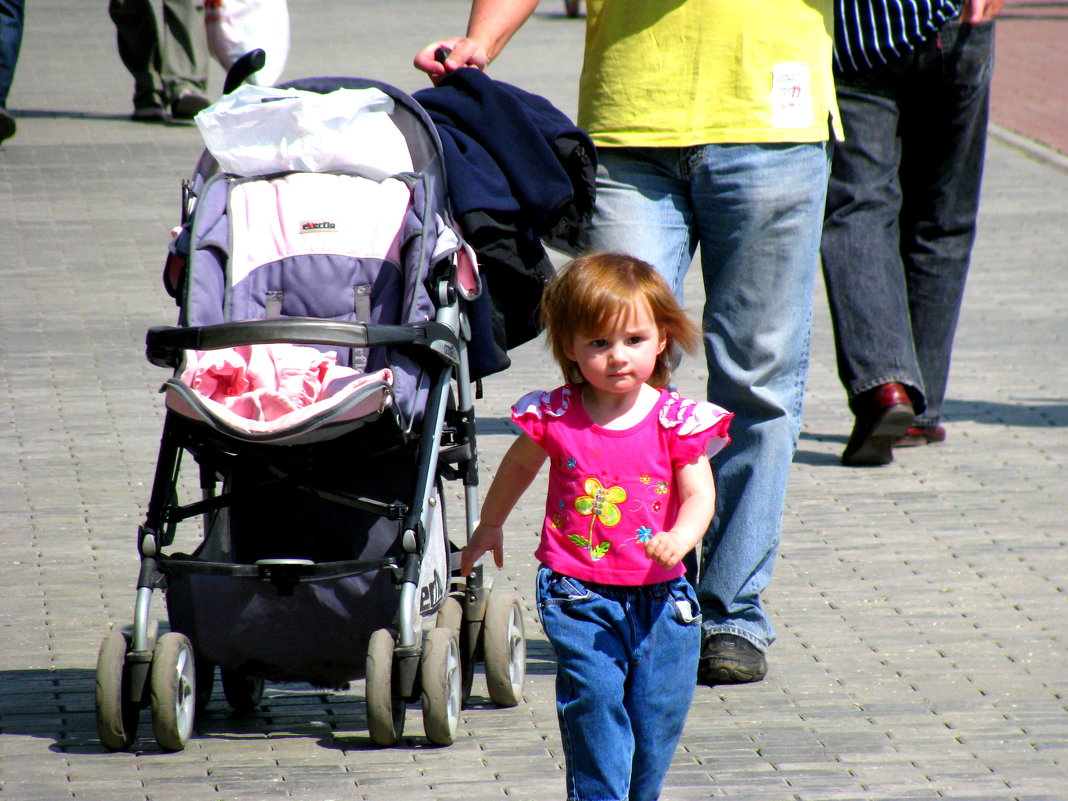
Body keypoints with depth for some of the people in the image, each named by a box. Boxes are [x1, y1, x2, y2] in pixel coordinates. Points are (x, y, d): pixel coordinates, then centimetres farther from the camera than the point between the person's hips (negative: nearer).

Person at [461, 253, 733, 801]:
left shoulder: (676, 420, -4)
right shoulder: (554, 416, -2)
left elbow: (699, 494, -7)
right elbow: (518, 467, 18)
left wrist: (680, 537, -28)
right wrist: (489, 527, 30)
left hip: (658, 593, 1)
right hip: (579, 592, -1)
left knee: (659, 710, 3)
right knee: (595, 699, -14)